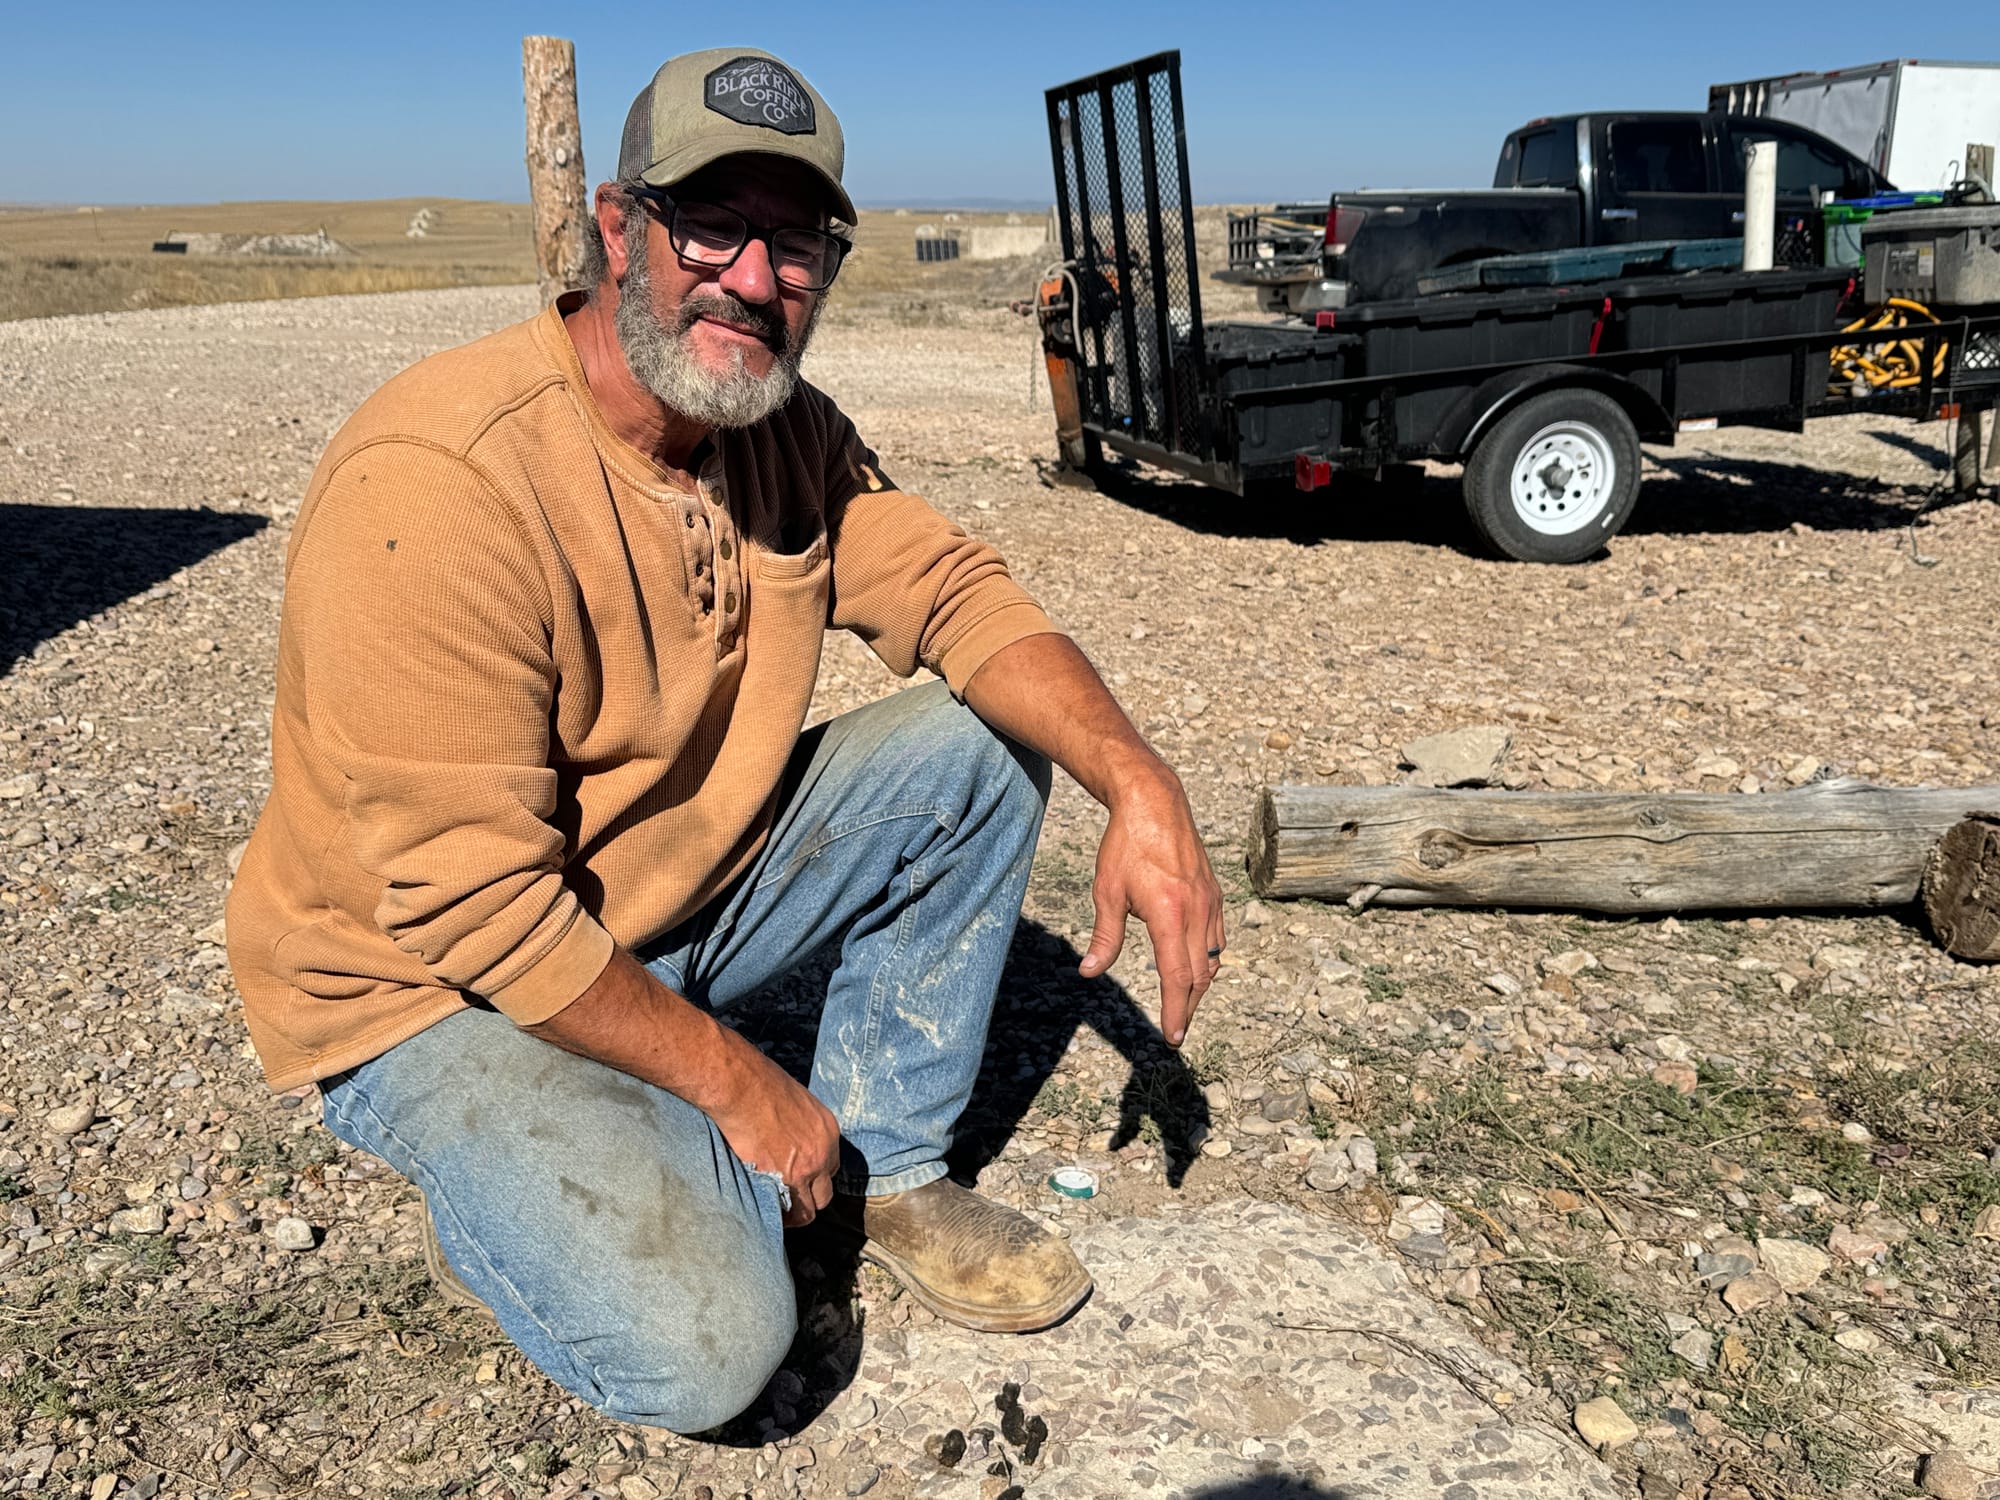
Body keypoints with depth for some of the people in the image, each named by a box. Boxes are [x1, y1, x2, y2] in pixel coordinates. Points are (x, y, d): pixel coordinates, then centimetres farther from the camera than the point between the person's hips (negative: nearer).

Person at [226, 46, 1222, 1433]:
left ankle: (883, 1173, 6)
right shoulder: (437, 483, -28)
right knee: (701, 1342, -26)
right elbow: (471, 906, -28)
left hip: (688, 895, 8)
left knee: (988, 741, -5)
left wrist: (1141, 786, -25)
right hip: (430, 984, -7)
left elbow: (957, 594, -6)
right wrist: (737, 1083, -20)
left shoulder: (788, 433, -2)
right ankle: (515, 1190, 9)